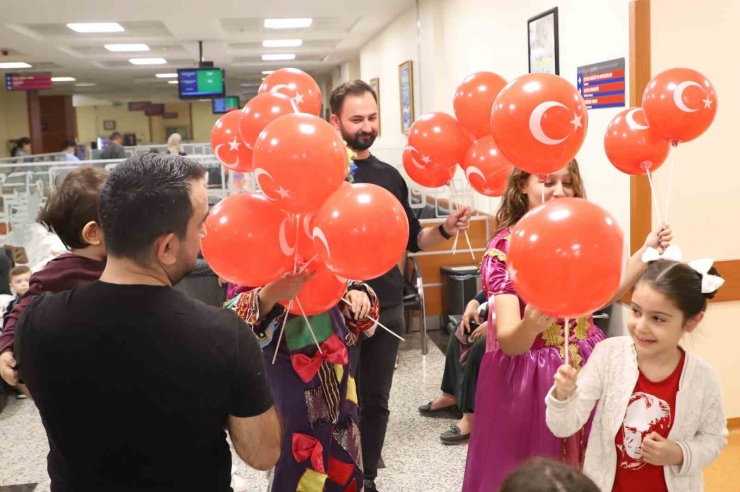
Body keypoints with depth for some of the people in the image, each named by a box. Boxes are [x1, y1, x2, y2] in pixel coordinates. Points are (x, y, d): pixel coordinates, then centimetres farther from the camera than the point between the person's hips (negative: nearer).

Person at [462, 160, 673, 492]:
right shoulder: (505, 247, -17)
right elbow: (508, 341, -23)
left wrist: (647, 251, 6)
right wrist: (529, 326, -46)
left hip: (588, 365, 5)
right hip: (530, 374, -5)